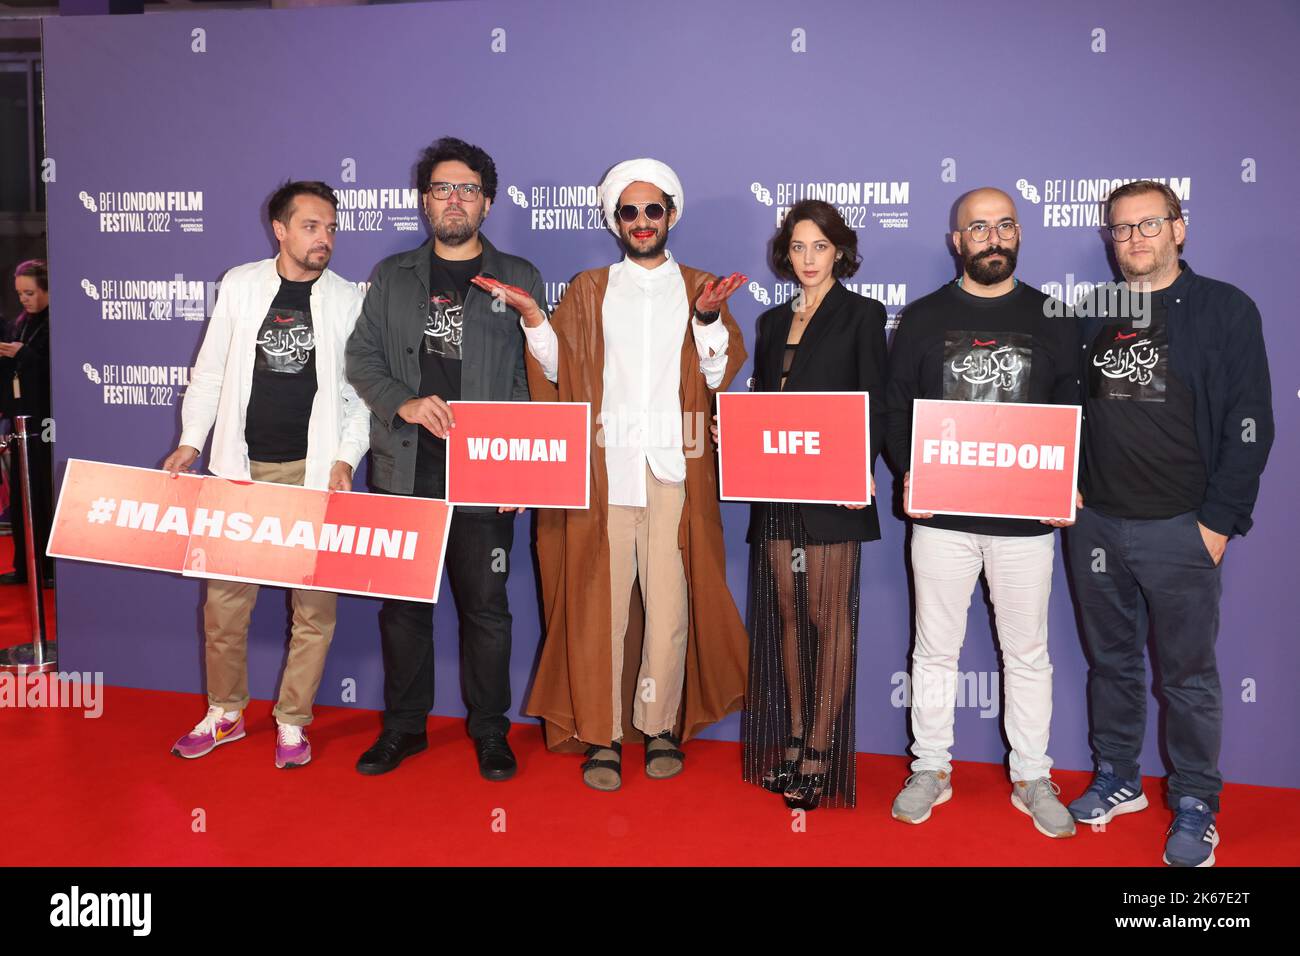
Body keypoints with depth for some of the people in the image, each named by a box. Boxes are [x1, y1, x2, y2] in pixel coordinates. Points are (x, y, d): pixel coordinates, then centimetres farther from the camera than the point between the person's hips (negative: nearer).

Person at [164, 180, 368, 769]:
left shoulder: (347, 299, 3)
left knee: (314, 603, 1)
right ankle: (224, 713, 24)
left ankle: (292, 722, 17)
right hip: (242, 467, 1)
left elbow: (362, 391, 3)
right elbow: (210, 369, 12)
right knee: (224, 594, 4)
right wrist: (190, 440, 6)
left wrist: (345, 460, -7)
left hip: (314, 471, -1)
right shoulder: (240, 285, 7)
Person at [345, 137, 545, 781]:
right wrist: (402, 403, -10)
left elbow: (534, 379, 4)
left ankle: (489, 730, 19)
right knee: (403, 602, 9)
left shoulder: (519, 279, 8)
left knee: (485, 605, 4)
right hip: (403, 469, 2)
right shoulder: (393, 276, 13)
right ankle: (404, 726, 23)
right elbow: (361, 358, 10)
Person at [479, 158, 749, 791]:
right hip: (603, 468, 0)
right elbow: (559, 370, 7)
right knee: (599, 600, -2)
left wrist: (707, 317, -11)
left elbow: (720, 376, 3)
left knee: (671, 598, -2)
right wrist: (532, 317, -6)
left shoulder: (700, 288, 15)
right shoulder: (589, 289, 16)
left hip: (675, 469, 0)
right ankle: (601, 734, 7)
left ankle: (661, 726, 13)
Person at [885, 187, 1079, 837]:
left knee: (1027, 653, 9)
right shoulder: (923, 317, 5)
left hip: (1026, 516, 0)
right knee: (935, 648, 9)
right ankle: (930, 770, 23)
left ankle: (1032, 778, 24)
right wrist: (907, 474, -9)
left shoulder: (1049, 317, 7)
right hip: (940, 514, 0)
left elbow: (1073, 410, 8)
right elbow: (895, 405, 6)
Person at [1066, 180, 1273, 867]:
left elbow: (1248, 424, -5)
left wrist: (1219, 521, -10)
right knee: (1110, 661, 14)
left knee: (1187, 674, 6)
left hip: (1180, 528, -4)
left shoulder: (1224, 309, -1)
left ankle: (1195, 806, 20)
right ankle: (1118, 779, 30)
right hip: (1095, 523, 4)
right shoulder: (1090, 315, 10)